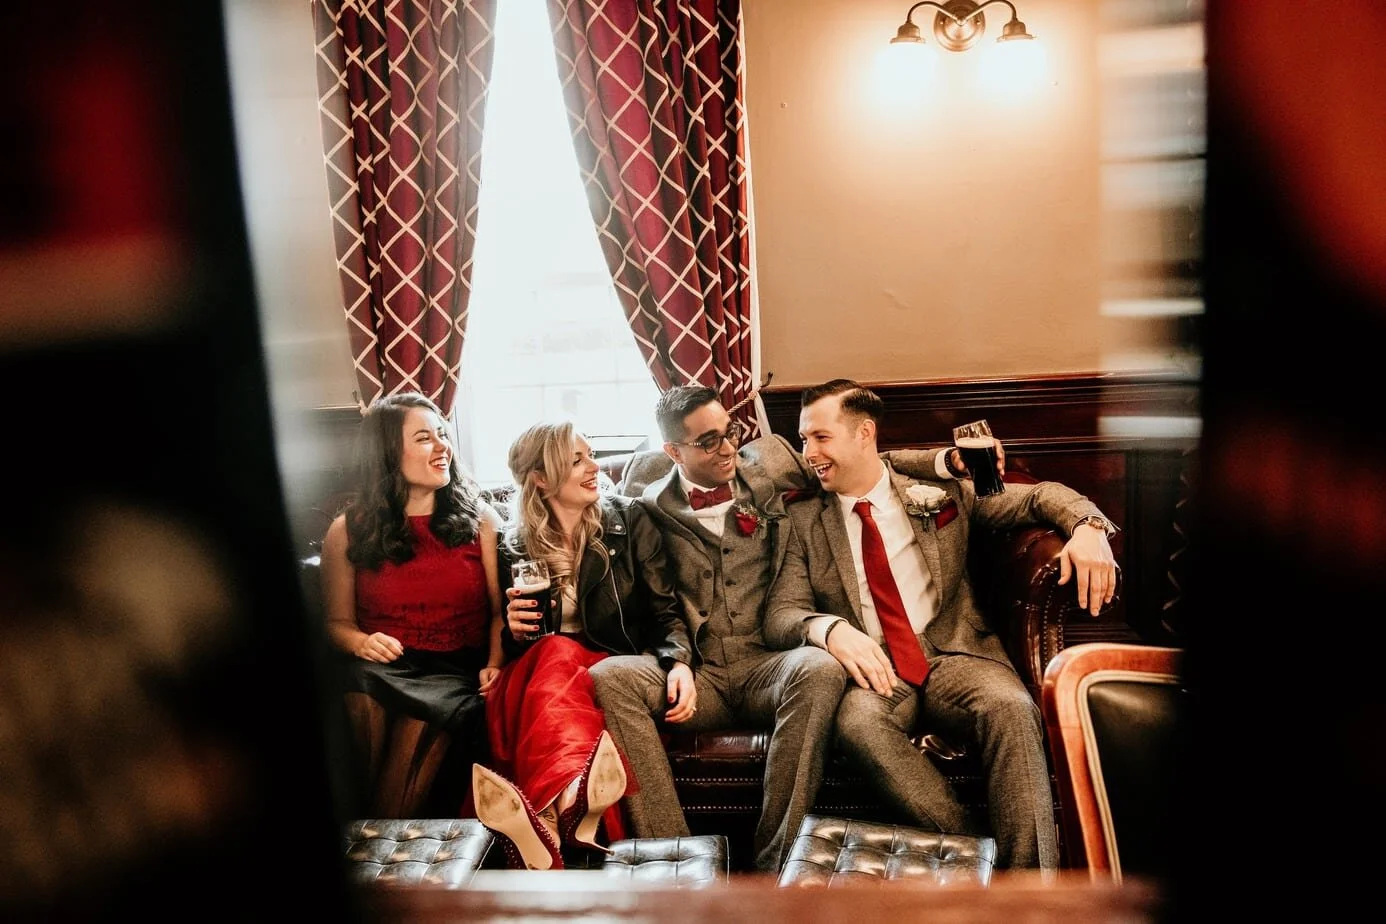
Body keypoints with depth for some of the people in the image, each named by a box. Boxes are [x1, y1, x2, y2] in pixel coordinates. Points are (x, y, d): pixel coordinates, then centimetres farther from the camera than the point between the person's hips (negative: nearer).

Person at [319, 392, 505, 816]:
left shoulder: (479, 517, 9)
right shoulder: (349, 531, 9)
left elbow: (501, 609, 6)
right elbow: (337, 621, 14)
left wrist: (494, 665, -12)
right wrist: (362, 642, -10)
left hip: (461, 672, 0)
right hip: (383, 670, 1)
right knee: (362, 681, -35)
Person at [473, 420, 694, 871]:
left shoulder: (629, 521, 6)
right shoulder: (515, 547, 9)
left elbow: (665, 612, 1)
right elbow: (512, 646, 16)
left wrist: (679, 662, -21)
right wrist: (517, 632, -10)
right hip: (535, 671, 1)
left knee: (557, 664, -35)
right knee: (557, 653, -35)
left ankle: (551, 807, -60)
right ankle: (572, 799, -60)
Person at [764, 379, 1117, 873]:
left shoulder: (939, 492, 12)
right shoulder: (804, 520, 12)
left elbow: (1039, 496, 16)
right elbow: (780, 613, 3)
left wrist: (1087, 524, -8)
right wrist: (831, 629, -21)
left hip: (953, 654, 1)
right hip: (872, 670, 0)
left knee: (1012, 708, -32)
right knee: (858, 723, -35)